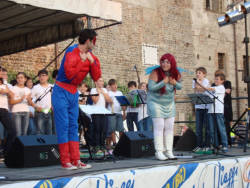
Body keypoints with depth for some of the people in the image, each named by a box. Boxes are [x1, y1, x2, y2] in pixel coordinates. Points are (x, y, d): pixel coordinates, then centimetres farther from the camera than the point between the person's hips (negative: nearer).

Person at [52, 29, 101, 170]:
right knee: (63, 126, -6)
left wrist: (93, 62, -9)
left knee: (73, 126, 7)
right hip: (61, 92, -8)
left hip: (74, 93, 8)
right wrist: (82, 61, -20)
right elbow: (69, 73, -28)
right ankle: (65, 162, -2)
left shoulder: (90, 55, 8)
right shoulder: (72, 52, -15)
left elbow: (96, 77, 3)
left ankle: (76, 160, 10)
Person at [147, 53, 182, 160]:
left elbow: (180, 87, 8)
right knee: (159, 127, -9)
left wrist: (175, 83, -15)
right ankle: (159, 152, -4)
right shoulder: (155, 73, -18)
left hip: (169, 104, 5)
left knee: (169, 128, 4)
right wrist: (163, 82, -31)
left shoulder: (175, 74, -2)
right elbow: (151, 87, -23)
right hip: (156, 103, -5)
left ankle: (169, 151, 10)